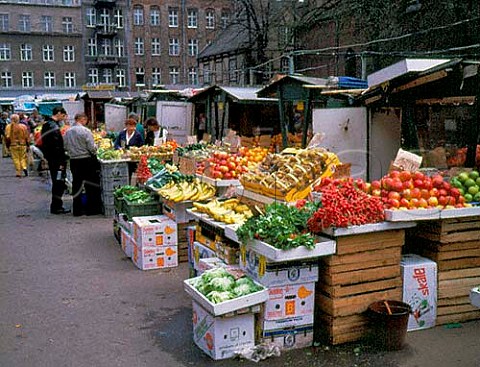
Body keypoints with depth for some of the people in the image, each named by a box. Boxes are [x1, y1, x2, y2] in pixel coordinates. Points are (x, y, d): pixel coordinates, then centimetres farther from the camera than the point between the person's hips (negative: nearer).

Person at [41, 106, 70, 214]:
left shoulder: (46, 124, 14)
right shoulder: (54, 126, -18)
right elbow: (56, 146, -23)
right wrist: (61, 162, -21)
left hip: (51, 159, 11)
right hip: (56, 160, -11)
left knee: (57, 183, 16)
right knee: (59, 183, -3)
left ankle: (56, 206, 23)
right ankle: (56, 207, 3)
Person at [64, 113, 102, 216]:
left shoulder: (67, 132, 4)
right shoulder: (85, 131, -13)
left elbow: (65, 147, 9)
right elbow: (91, 147, -14)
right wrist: (94, 152, 5)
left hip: (73, 161, 5)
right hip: (86, 160, -5)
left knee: (76, 185, 11)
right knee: (91, 185, 5)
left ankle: (77, 210, 15)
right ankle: (92, 209, 9)